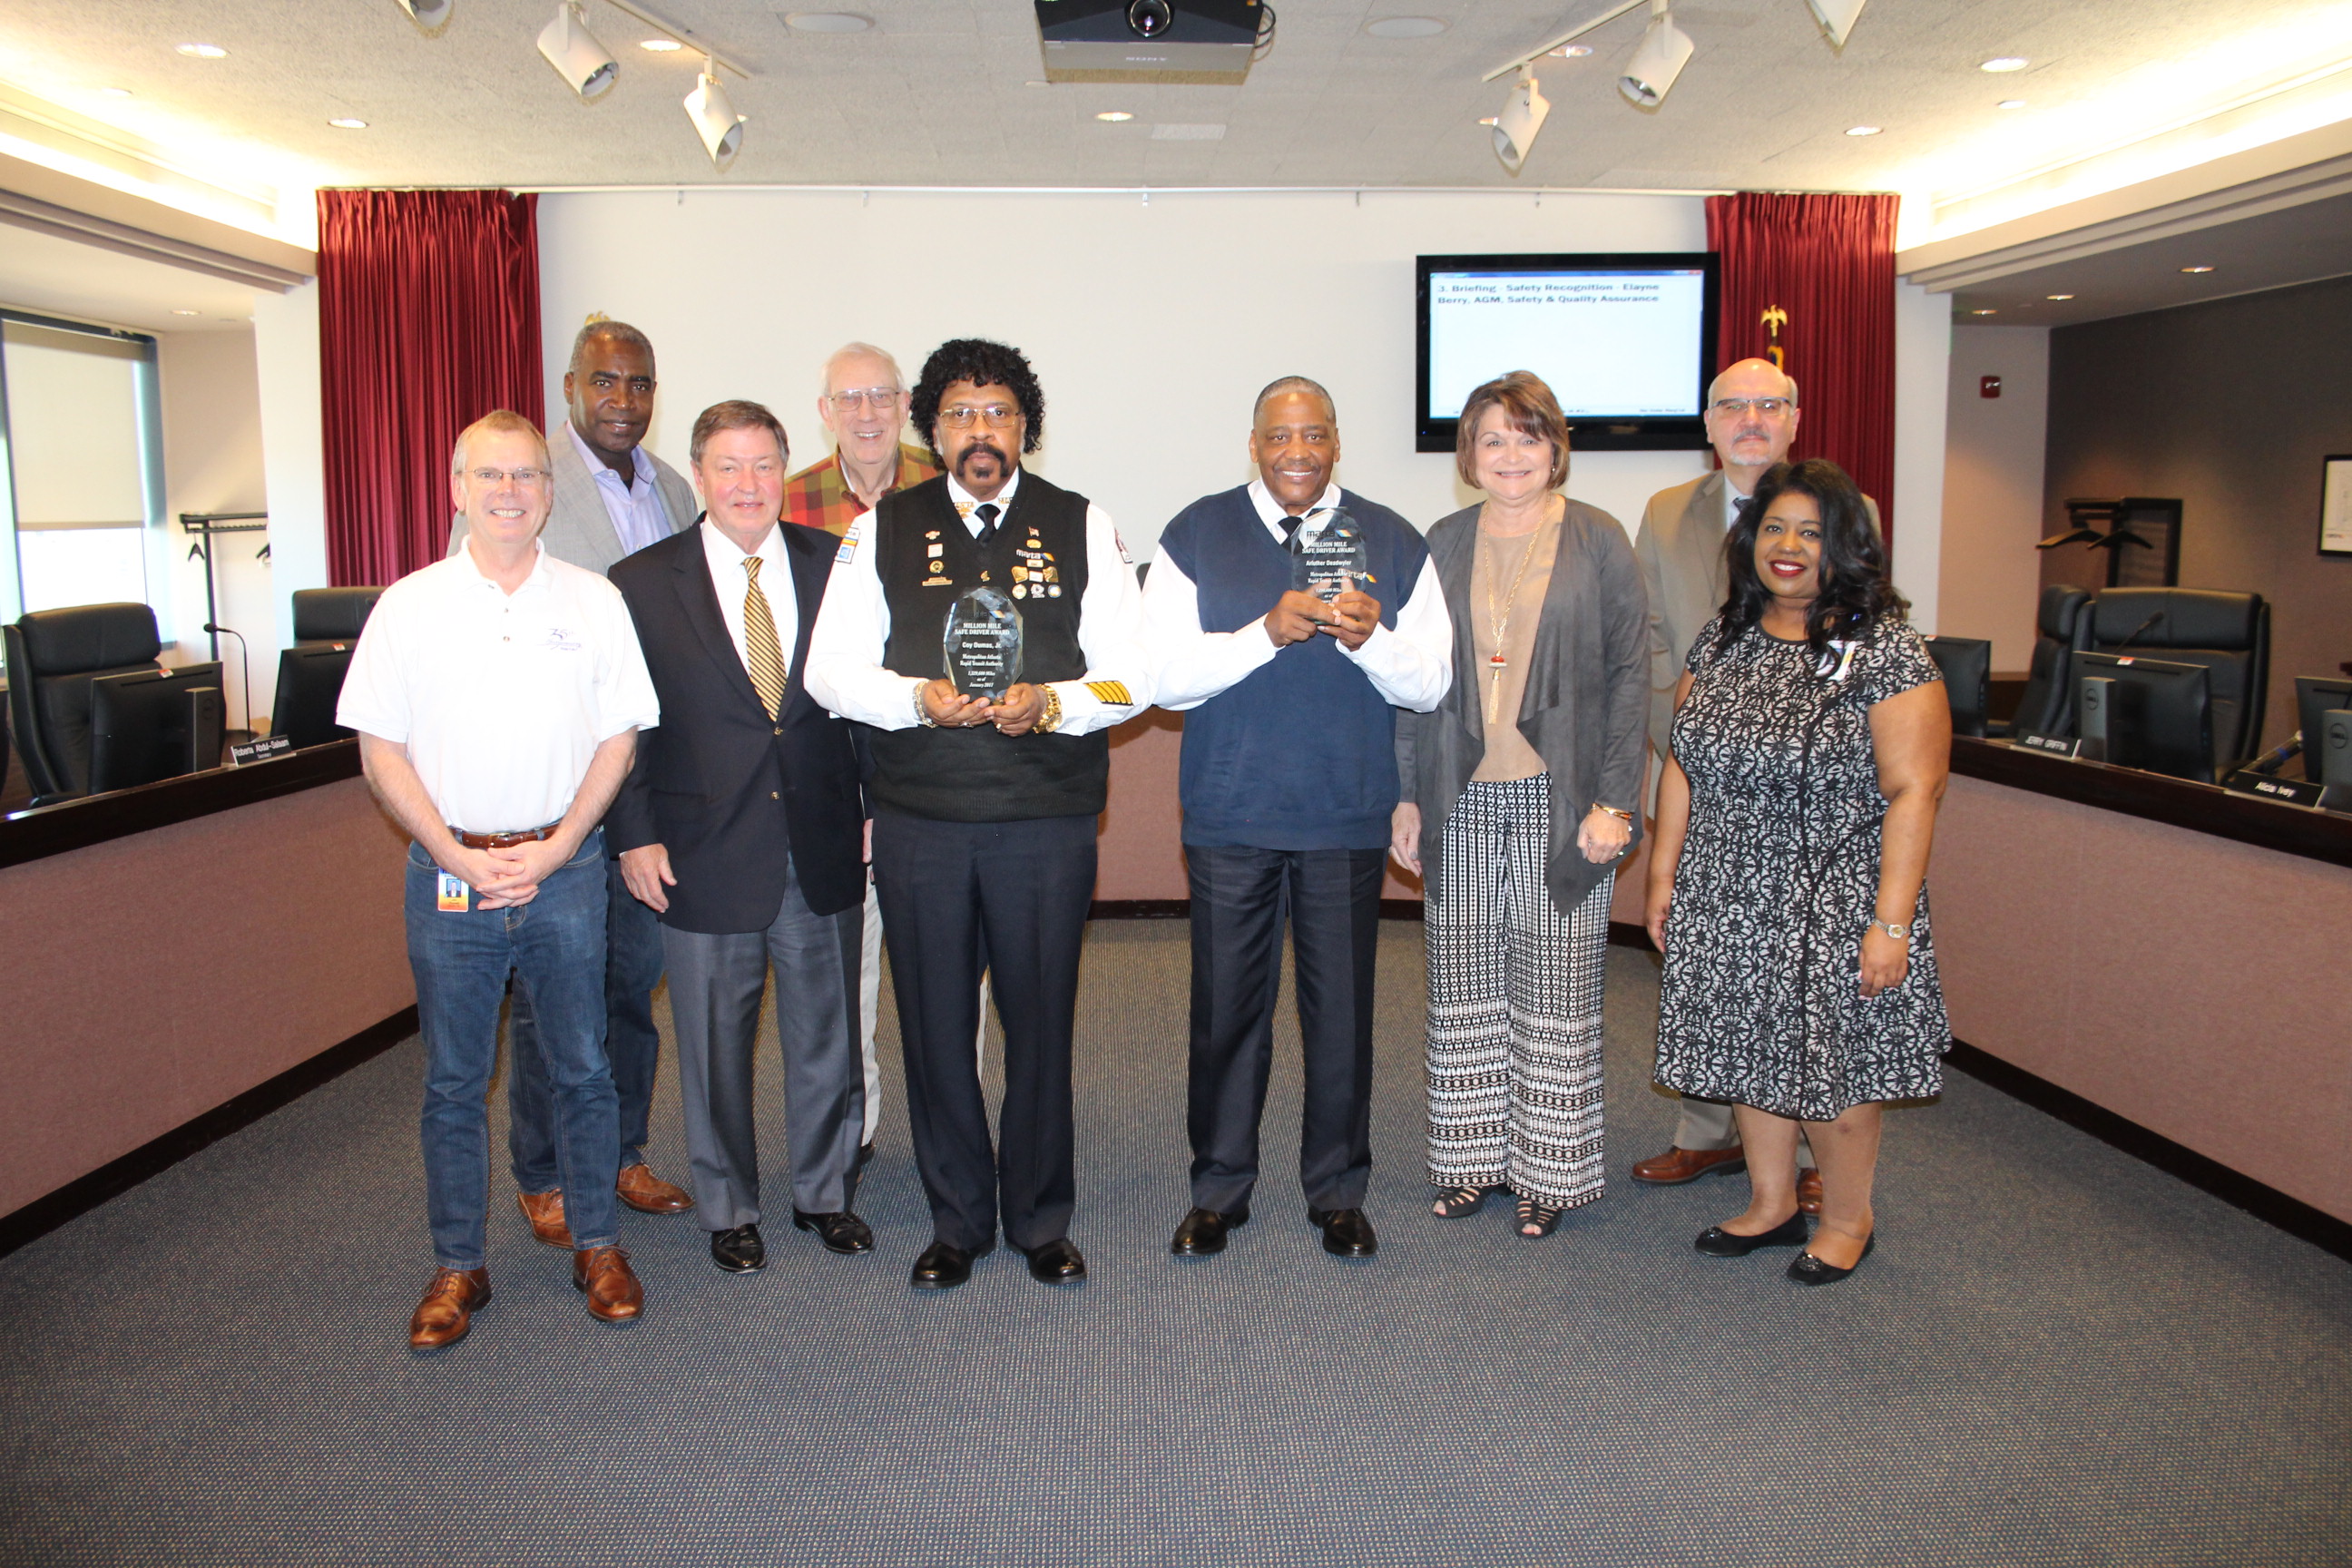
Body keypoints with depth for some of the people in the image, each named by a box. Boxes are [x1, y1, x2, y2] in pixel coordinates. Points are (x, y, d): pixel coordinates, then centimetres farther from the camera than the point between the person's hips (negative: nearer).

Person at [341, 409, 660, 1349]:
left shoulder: (592, 601, 3)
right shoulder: (409, 606, 2)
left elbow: (619, 738, 2)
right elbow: (381, 750, 1)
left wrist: (552, 850, -8)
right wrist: (458, 856, -9)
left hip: (564, 870, 0)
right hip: (448, 874, 0)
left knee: (581, 1067, 9)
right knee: (453, 1081, 9)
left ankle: (597, 1244, 25)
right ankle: (457, 1268, 23)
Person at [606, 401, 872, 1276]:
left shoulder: (834, 566, 3)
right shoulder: (640, 584, -2)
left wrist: (873, 808, 1)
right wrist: (634, 836, -5)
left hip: (824, 851, 2)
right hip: (706, 859, -1)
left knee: (827, 1037, 14)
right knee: (715, 1047, 12)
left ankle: (825, 1192, 33)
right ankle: (728, 1210, 31)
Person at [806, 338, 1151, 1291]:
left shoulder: (1080, 527, 7)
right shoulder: (883, 530, 8)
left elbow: (1133, 674, 3)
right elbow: (829, 669, 4)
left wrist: (1051, 702, -16)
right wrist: (918, 700, -14)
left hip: (1048, 818, -1)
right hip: (918, 819, 1)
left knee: (1041, 1021, 6)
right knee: (935, 1024, 8)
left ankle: (1042, 1221, 25)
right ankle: (957, 1222, 26)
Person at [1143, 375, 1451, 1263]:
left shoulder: (1392, 542, 6)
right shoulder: (1196, 536, 3)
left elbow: (1429, 684, 3)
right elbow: (1167, 675, -6)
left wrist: (1369, 639, -17)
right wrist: (1267, 632, -20)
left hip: (1348, 816, 1)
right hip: (1229, 814, -1)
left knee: (1343, 1009, 8)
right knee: (1226, 1007, 6)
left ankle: (1337, 1191, 26)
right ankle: (1219, 1189, 25)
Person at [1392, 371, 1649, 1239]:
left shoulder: (1598, 542, 2)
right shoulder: (1443, 545, 8)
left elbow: (1630, 673, -1)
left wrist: (1615, 801, -8)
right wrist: (1407, 795, 3)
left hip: (1561, 801, -2)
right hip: (1461, 802, 2)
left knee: (1556, 993, 4)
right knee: (1465, 989, 8)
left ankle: (1549, 1169, 18)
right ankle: (1474, 1157, 23)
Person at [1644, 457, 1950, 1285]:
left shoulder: (1886, 652, -11)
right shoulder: (1721, 641, 6)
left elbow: (1913, 792, -13)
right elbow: (1682, 766, 10)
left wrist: (1892, 920, -17)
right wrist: (1664, 875, 7)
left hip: (1832, 907, -5)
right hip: (1727, 903, 5)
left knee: (1830, 1063, 6)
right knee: (1752, 1055, 14)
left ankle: (1847, 1218, 29)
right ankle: (1771, 1202, 33)